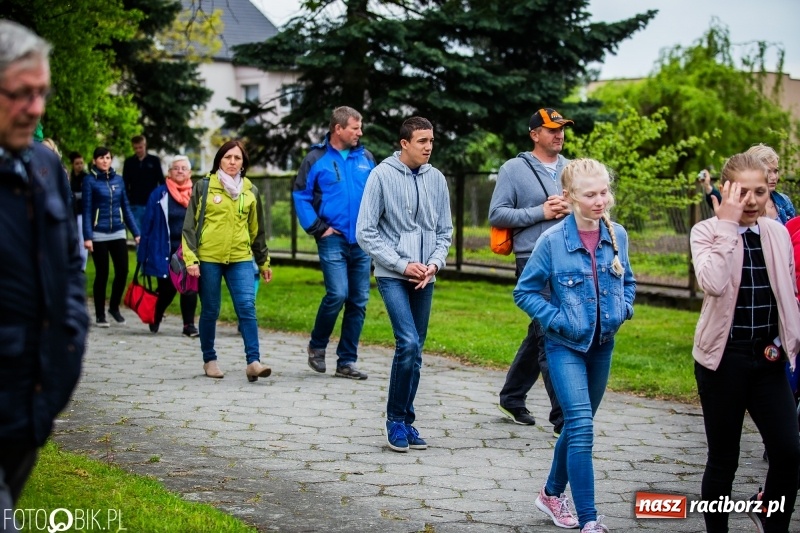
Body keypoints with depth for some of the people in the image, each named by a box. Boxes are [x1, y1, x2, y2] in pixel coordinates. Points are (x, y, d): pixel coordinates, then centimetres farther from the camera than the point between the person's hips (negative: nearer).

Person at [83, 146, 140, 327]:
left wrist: (136, 232, 7)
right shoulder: (90, 180, -3)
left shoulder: (118, 179, 8)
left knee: (122, 271, -3)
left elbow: (126, 208, 11)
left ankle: (114, 307, 20)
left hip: (118, 233, 3)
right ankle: (100, 315, 15)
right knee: (102, 274, 2)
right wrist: (87, 237, -13)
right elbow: (87, 210, -6)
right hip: (99, 235, -3)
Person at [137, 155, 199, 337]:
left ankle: (189, 325, 5)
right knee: (167, 288, 6)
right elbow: (148, 224, -1)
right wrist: (143, 252, -4)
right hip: (165, 251, -1)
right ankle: (155, 319, 31)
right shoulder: (159, 194, -1)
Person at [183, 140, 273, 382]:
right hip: (209, 258, -2)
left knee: (247, 307, -11)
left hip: (240, 258, 2)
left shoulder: (250, 191, 10)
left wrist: (264, 262, 21)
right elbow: (190, 225, 0)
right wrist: (191, 258, -9)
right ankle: (209, 360, 21)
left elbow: (256, 230, 18)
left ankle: (253, 361, -14)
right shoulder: (204, 187, 1)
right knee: (210, 311, 6)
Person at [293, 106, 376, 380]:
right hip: (333, 239, -4)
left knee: (359, 301, 4)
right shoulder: (317, 159, -1)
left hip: (362, 242, 4)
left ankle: (347, 361, 14)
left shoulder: (366, 158, 10)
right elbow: (301, 197, 0)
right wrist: (317, 228, -6)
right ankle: (317, 346, 8)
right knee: (337, 294, -17)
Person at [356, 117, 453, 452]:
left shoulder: (436, 179, 6)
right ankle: (396, 419, -2)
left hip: (425, 279, 5)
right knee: (408, 343, -18)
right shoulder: (382, 175, -6)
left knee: (415, 351, 9)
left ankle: (405, 421, 21)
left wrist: (434, 263, -5)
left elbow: (445, 231, 13)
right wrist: (403, 265, -12)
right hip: (392, 276, -4)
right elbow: (365, 232, -7)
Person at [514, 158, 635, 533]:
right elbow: (525, 291, -5)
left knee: (577, 425, 16)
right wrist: (556, 319, -15)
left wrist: (623, 309, -2)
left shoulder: (617, 236, -2)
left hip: (602, 345, 5)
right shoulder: (553, 240, -14)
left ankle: (552, 493, 36)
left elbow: (627, 281, 15)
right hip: (566, 346, -5)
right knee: (581, 428, -13)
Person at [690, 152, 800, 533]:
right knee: (723, 458, 4)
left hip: (767, 358, 4)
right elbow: (712, 284, -27)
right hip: (724, 358, -4)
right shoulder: (707, 231, -9)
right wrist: (727, 224, -22)